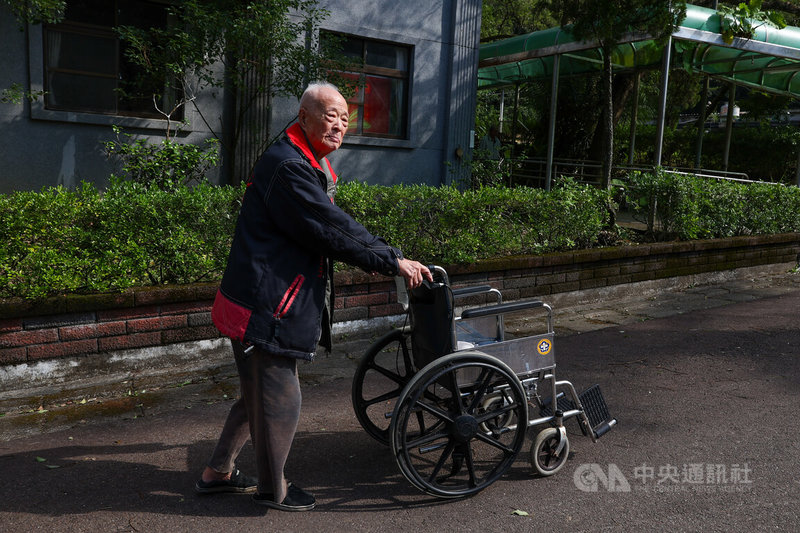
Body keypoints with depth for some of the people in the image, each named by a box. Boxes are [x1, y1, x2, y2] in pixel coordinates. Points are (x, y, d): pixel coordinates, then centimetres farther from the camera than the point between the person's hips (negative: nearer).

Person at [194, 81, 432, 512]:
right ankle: (273, 489, 26)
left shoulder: (308, 166, 17)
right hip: (265, 309, -11)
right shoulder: (288, 167, -19)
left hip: (269, 304, 11)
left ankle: (217, 473, 38)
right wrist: (392, 261, -16)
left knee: (259, 393, 23)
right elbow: (333, 232, -23)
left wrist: (385, 256, 13)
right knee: (279, 401, 4)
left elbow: (334, 224, 20)